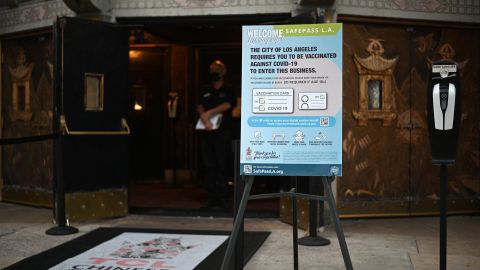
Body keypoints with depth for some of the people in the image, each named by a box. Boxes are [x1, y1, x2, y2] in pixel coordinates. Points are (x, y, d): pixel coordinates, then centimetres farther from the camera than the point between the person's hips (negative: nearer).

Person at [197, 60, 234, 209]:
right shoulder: (205, 91, 17)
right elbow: (200, 107, 4)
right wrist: (205, 119, -14)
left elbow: (227, 105, -10)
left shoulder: (228, 90, 7)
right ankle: (211, 198, 7)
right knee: (208, 166, 3)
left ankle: (223, 198, 0)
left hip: (222, 132, -4)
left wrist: (209, 113, -15)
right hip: (206, 132, 4)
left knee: (223, 166, -4)